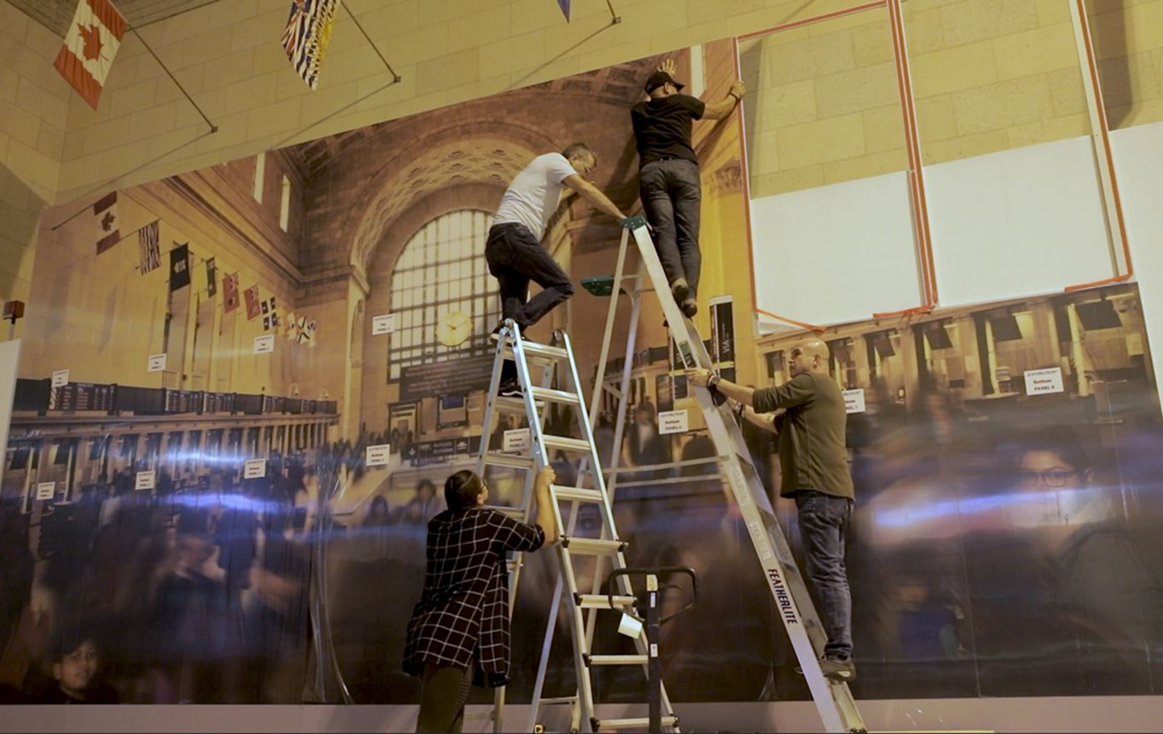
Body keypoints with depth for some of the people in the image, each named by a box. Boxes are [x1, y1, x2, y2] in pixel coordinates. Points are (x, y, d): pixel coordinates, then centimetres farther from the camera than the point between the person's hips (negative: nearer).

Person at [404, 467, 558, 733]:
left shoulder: (438, 524, 16)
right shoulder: (488, 521, -5)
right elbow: (546, 536, 5)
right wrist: (542, 489, 16)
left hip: (430, 636, 9)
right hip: (454, 639, -8)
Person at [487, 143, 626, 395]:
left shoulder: (550, 175, 34)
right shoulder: (555, 160, 6)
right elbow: (587, 190, -5)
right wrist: (621, 217, -4)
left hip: (497, 242, 10)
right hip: (513, 233, -10)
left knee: (515, 313, 3)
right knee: (562, 285, -14)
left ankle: (506, 382, -3)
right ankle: (513, 326, -27)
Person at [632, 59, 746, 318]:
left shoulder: (639, 111, 28)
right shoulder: (682, 102, 22)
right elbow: (718, 111, 39)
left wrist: (663, 77, 72)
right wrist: (734, 95, 59)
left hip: (651, 170, 1)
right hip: (683, 167, -1)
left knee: (664, 231, -11)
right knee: (688, 236, -7)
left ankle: (676, 280, -38)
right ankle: (690, 295, -24)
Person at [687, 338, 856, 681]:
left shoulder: (812, 383, -2)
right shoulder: (824, 392, 28)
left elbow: (763, 400, -11)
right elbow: (778, 424, 26)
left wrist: (714, 382, -7)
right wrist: (736, 409, 20)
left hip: (819, 490, -10)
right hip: (836, 492, 10)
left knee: (827, 573, -11)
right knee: (834, 573, 8)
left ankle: (839, 656, -11)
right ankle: (840, 656, 10)